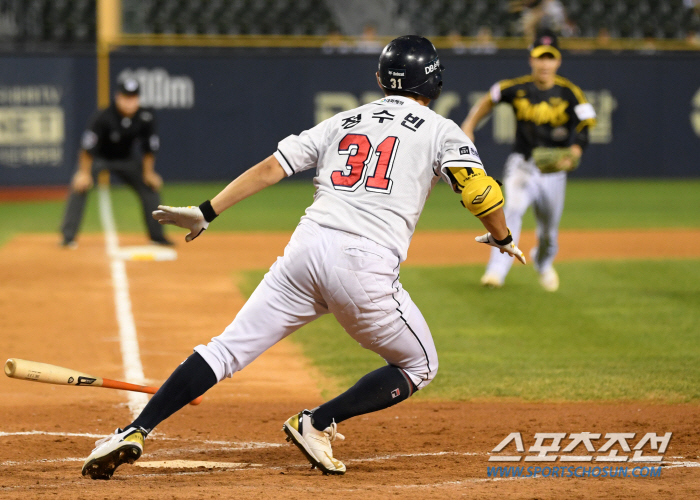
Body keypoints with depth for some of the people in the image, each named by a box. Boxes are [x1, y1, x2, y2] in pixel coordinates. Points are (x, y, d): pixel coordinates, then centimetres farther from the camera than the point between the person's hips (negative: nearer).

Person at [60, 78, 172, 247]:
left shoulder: (146, 118, -19)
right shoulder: (102, 117, -32)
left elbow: (149, 147, -5)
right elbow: (88, 147, -24)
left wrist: (148, 173, -1)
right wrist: (84, 173, -21)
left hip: (125, 160, 5)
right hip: (98, 158, -5)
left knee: (151, 186, 0)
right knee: (79, 187, -27)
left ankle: (157, 235, 13)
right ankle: (68, 237, -24)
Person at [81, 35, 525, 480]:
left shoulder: (343, 122, 23)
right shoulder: (441, 131, 12)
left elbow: (271, 167, 15)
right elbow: (481, 192, -2)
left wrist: (207, 213, 17)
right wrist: (502, 238, 18)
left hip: (307, 246, 4)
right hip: (367, 265, -4)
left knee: (229, 349, 5)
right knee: (419, 367, 18)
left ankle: (134, 432, -8)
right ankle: (317, 423, 2)